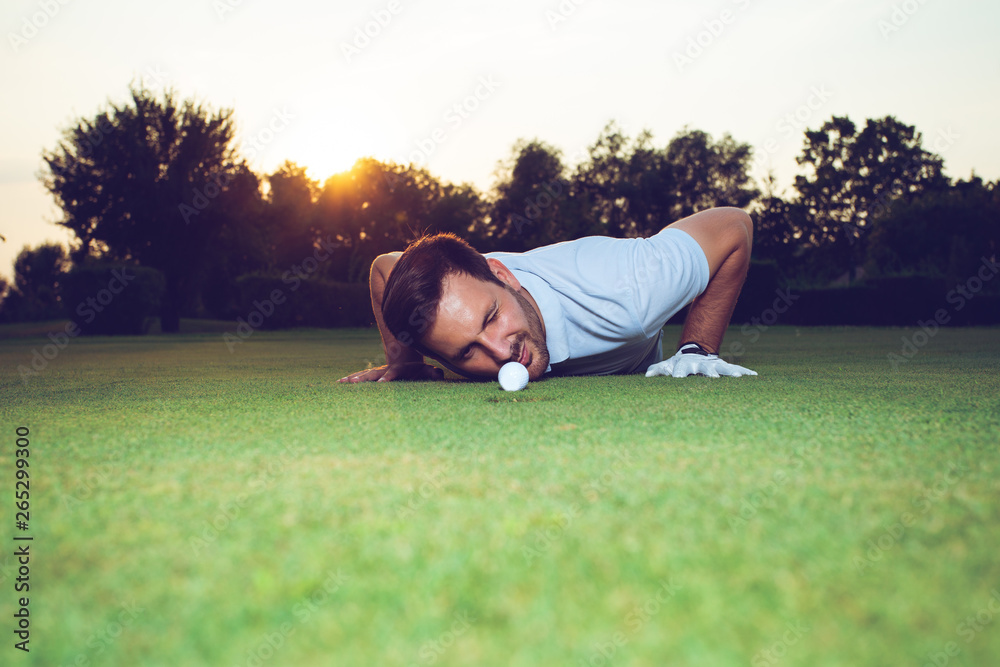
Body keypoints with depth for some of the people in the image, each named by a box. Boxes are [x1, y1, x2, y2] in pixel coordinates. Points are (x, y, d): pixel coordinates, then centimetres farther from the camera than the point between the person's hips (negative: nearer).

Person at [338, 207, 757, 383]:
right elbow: (384, 266, -18)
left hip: (636, 373, -1)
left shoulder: (623, 291, -52)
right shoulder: (451, 293, -44)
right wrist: (401, 363, -29)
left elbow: (735, 226, -35)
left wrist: (697, 351, -35)